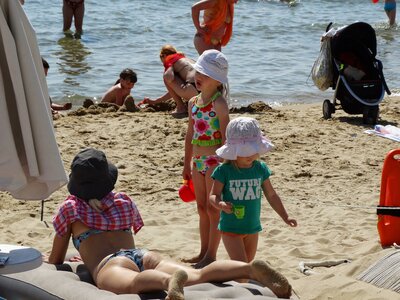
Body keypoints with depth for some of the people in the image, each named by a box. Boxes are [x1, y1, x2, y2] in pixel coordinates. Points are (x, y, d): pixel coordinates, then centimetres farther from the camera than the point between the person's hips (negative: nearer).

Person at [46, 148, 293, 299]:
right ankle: (253, 269, -48)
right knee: (199, 275, -22)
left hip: (110, 265, -4)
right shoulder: (124, 202, 36)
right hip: (143, 255, 5)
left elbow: (56, 260, 30)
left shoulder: (70, 208, 24)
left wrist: (43, 260, 54)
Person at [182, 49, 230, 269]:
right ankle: (203, 252, 24)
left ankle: (211, 255, 8)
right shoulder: (194, 102, 10)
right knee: (202, 208, 14)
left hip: (215, 160, -8)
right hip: (198, 161, 8)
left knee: (213, 208, -1)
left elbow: (225, 136, -15)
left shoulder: (219, 103, -13)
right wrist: (187, 165, 18)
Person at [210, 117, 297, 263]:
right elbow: (213, 195, -11)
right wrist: (221, 204, -34)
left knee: (248, 265, 17)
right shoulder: (224, 170, -13)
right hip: (231, 228, -5)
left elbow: (271, 195, 8)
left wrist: (285, 217, 5)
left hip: (253, 228, 5)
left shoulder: (260, 169, -1)